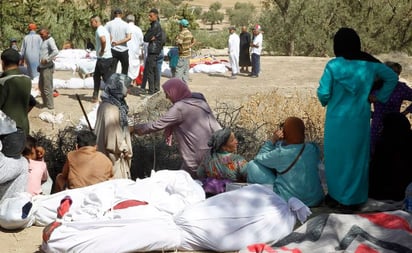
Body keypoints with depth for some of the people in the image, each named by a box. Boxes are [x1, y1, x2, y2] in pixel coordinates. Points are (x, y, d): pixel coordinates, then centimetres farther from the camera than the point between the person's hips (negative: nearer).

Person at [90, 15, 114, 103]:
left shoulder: (99, 30, -16)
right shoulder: (103, 29, 15)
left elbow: (103, 40, -37)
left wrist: (102, 51, -22)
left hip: (104, 58, -11)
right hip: (101, 58, 11)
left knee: (108, 79, -6)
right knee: (96, 76, 18)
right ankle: (95, 96, 25)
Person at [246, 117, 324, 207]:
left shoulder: (280, 154, -20)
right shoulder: (313, 148, -5)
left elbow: (259, 158, -2)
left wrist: (272, 141, -2)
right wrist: (279, 142, 8)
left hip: (288, 201, -6)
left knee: (252, 165, 4)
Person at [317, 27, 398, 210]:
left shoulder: (333, 65, -15)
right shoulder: (369, 63, -3)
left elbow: (323, 94, -15)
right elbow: (392, 77, 7)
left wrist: (325, 100, 7)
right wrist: (379, 96, 10)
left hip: (337, 120, -3)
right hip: (359, 120, 3)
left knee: (336, 157, 12)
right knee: (356, 157, 14)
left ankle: (335, 197, 22)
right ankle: (353, 200, 22)